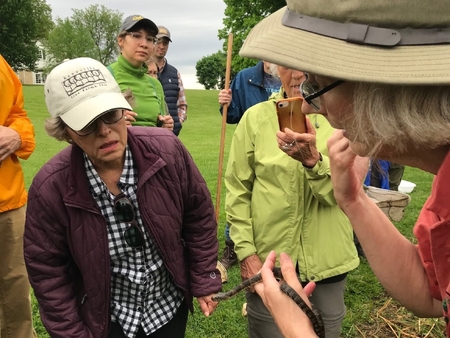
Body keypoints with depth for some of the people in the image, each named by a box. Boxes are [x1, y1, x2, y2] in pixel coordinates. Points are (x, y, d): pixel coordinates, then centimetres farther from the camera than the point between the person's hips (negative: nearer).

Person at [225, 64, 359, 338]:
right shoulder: (256, 117, -3)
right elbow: (237, 191, -2)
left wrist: (313, 160, -32)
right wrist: (246, 251, -8)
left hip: (326, 260, 1)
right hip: (267, 257, 0)